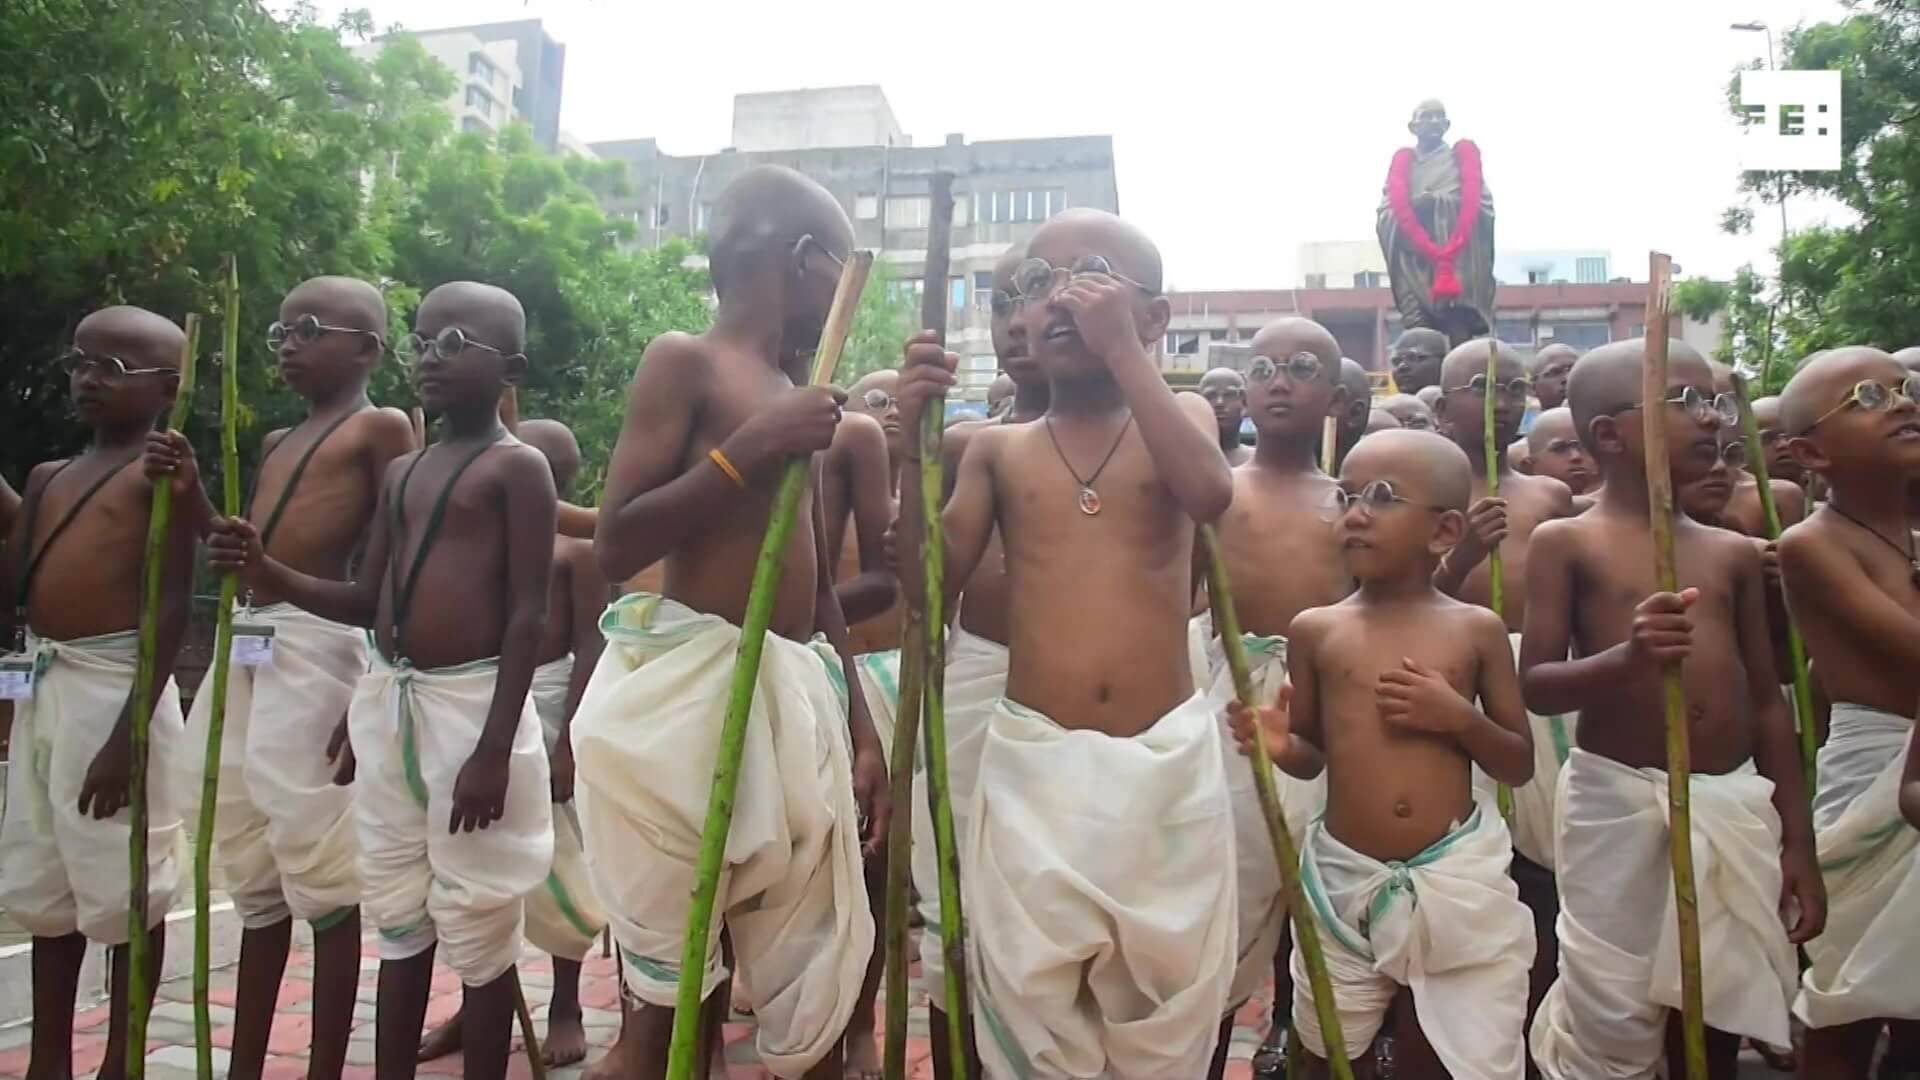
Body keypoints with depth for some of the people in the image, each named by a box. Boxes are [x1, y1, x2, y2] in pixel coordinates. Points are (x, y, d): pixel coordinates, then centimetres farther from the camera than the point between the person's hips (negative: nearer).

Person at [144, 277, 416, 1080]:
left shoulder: (381, 428, -3)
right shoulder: (276, 444, 21)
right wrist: (190, 495, 8)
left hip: (314, 651, -8)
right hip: (243, 653, 8)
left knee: (321, 880, -3)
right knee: (256, 884, 14)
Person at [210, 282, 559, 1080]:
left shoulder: (517, 467, -8)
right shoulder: (400, 471, 13)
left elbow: (529, 614, -13)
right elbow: (367, 601, 16)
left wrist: (495, 748, -18)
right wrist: (266, 573, 0)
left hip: (472, 703, -7)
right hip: (386, 703, 7)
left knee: (476, 925, 2)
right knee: (398, 918, 16)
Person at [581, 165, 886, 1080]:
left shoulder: (798, 398, 18)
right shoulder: (685, 360, -4)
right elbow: (614, 548, -12)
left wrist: (860, 729, 14)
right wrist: (748, 450, -18)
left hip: (797, 699, 7)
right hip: (685, 693, -7)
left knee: (816, 987, 13)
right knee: (666, 981, 4)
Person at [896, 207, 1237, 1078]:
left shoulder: (1179, 416, 5)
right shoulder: (998, 450, 6)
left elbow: (1210, 493, -19)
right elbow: (928, 584, -3)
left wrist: (1121, 349, -19)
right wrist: (912, 434, -10)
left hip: (1166, 761, 0)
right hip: (1032, 765, 1)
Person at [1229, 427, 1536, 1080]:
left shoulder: (1477, 629, -1)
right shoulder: (1315, 629, -1)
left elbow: (1520, 765, 5)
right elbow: (1312, 756, 7)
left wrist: (1458, 716, -13)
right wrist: (1279, 744, -15)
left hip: (1458, 875, -1)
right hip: (1342, 875, 1)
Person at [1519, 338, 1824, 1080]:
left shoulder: (1733, 554, 10)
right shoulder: (1564, 543, -3)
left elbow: (1767, 700, 13)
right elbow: (1534, 686, -9)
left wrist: (1798, 841, 11)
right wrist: (1626, 659, -28)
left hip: (1736, 805, 5)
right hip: (1620, 802, -5)